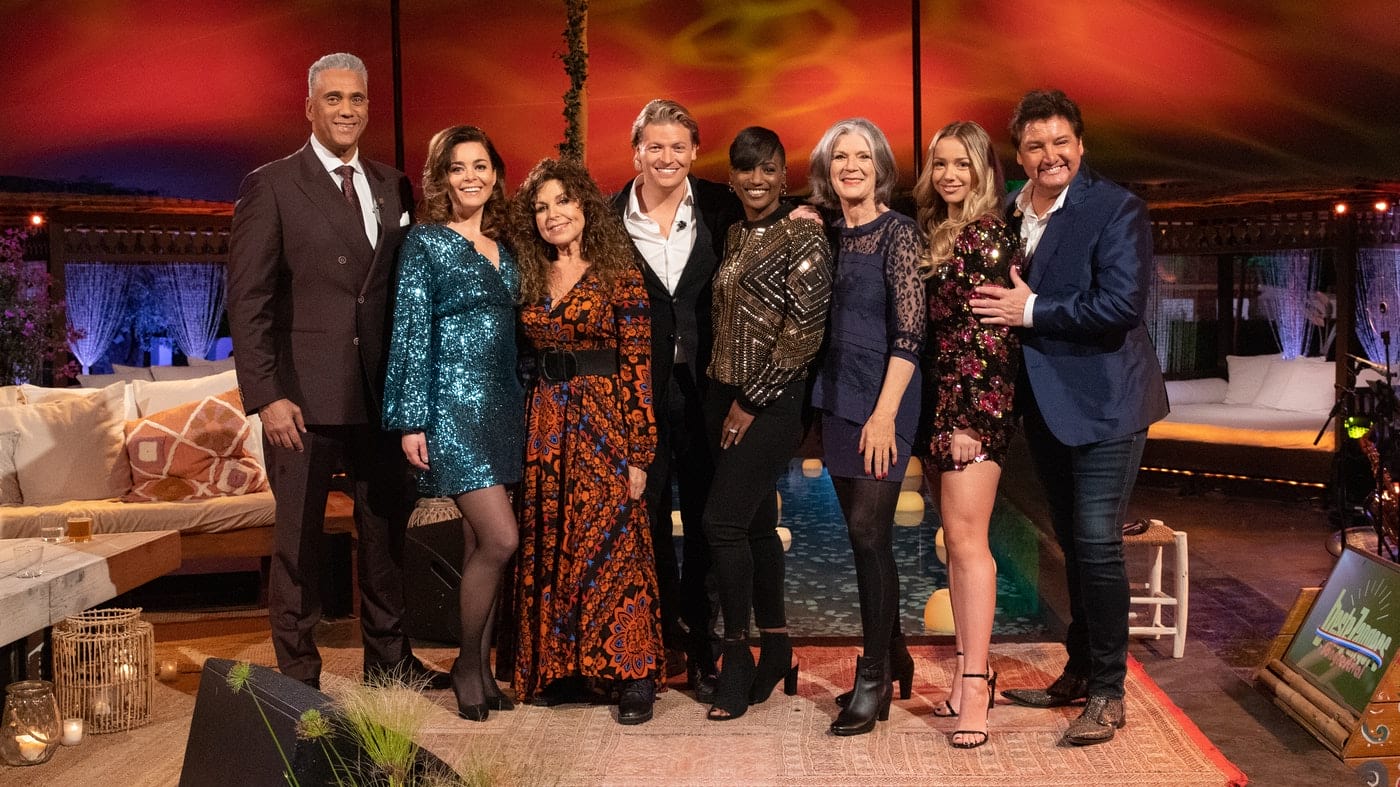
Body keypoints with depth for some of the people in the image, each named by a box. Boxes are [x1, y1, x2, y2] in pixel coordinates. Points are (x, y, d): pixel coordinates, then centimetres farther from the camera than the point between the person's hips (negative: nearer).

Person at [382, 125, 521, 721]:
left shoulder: (503, 248, 14)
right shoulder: (425, 242, -2)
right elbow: (412, 333, -6)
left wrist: (526, 412, 13)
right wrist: (411, 421, -11)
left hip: (504, 404, 6)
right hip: (453, 403, -6)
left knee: (480, 544, 8)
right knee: (500, 539, -13)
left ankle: (483, 669, 16)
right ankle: (467, 663, 5)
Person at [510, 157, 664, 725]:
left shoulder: (618, 275, -5)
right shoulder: (531, 280, 12)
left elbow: (637, 366, -9)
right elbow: (525, 361, 14)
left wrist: (638, 451, -13)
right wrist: (525, 435, 5)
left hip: (603, 423, -5)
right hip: (544, 425, 6)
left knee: (611, 543, -5)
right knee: (548, 548, 8)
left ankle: (633, 676, 3)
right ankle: (558, 666, 20)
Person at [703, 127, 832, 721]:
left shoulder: (803, 236, -8)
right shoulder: (735, 235, 13)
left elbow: (803, 331, -15)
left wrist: (750, 401, -14)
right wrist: (725, 396, 10)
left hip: (771, 401, -7)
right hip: (725, 395, 7)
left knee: (723, 520, -11)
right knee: (757, 524, 11)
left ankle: (738, 659, 2)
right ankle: (776, 652, 21)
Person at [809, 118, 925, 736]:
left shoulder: (898, 232, -8)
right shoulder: (830, 233, 11)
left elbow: (909, 331, -13)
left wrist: (885, 413, -19)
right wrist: (826, 404, 9)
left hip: (881, 401, -7)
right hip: (838, 400, 7)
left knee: (869, 533, -6)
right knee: (865, 536, 12)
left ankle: (874, 679, 5)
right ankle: (893, 660, 25)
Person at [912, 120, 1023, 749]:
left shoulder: (990, 237, -8)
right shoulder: (933, 235, 15)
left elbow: (993, 335, -14)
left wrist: (971, 418, -17)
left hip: (975, 403, -8)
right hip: (939, 400, 8)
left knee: (966, 538, -9)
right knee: (954, 541, 9)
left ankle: (973, 686, -6)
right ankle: (973, 672, 17)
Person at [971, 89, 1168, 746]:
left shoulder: (1116, 210, -13)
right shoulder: (1008, 213, 6)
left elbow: (1121, 305, -23)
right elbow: (998, 299, 16)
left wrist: (1031, 310, -19)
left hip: (1103, 401, -7)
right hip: (1044, 405, 7)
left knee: (1097, 545, -7)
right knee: (1073, 545, 17)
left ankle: (1107, 693, 6)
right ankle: (1078, 674, 31)